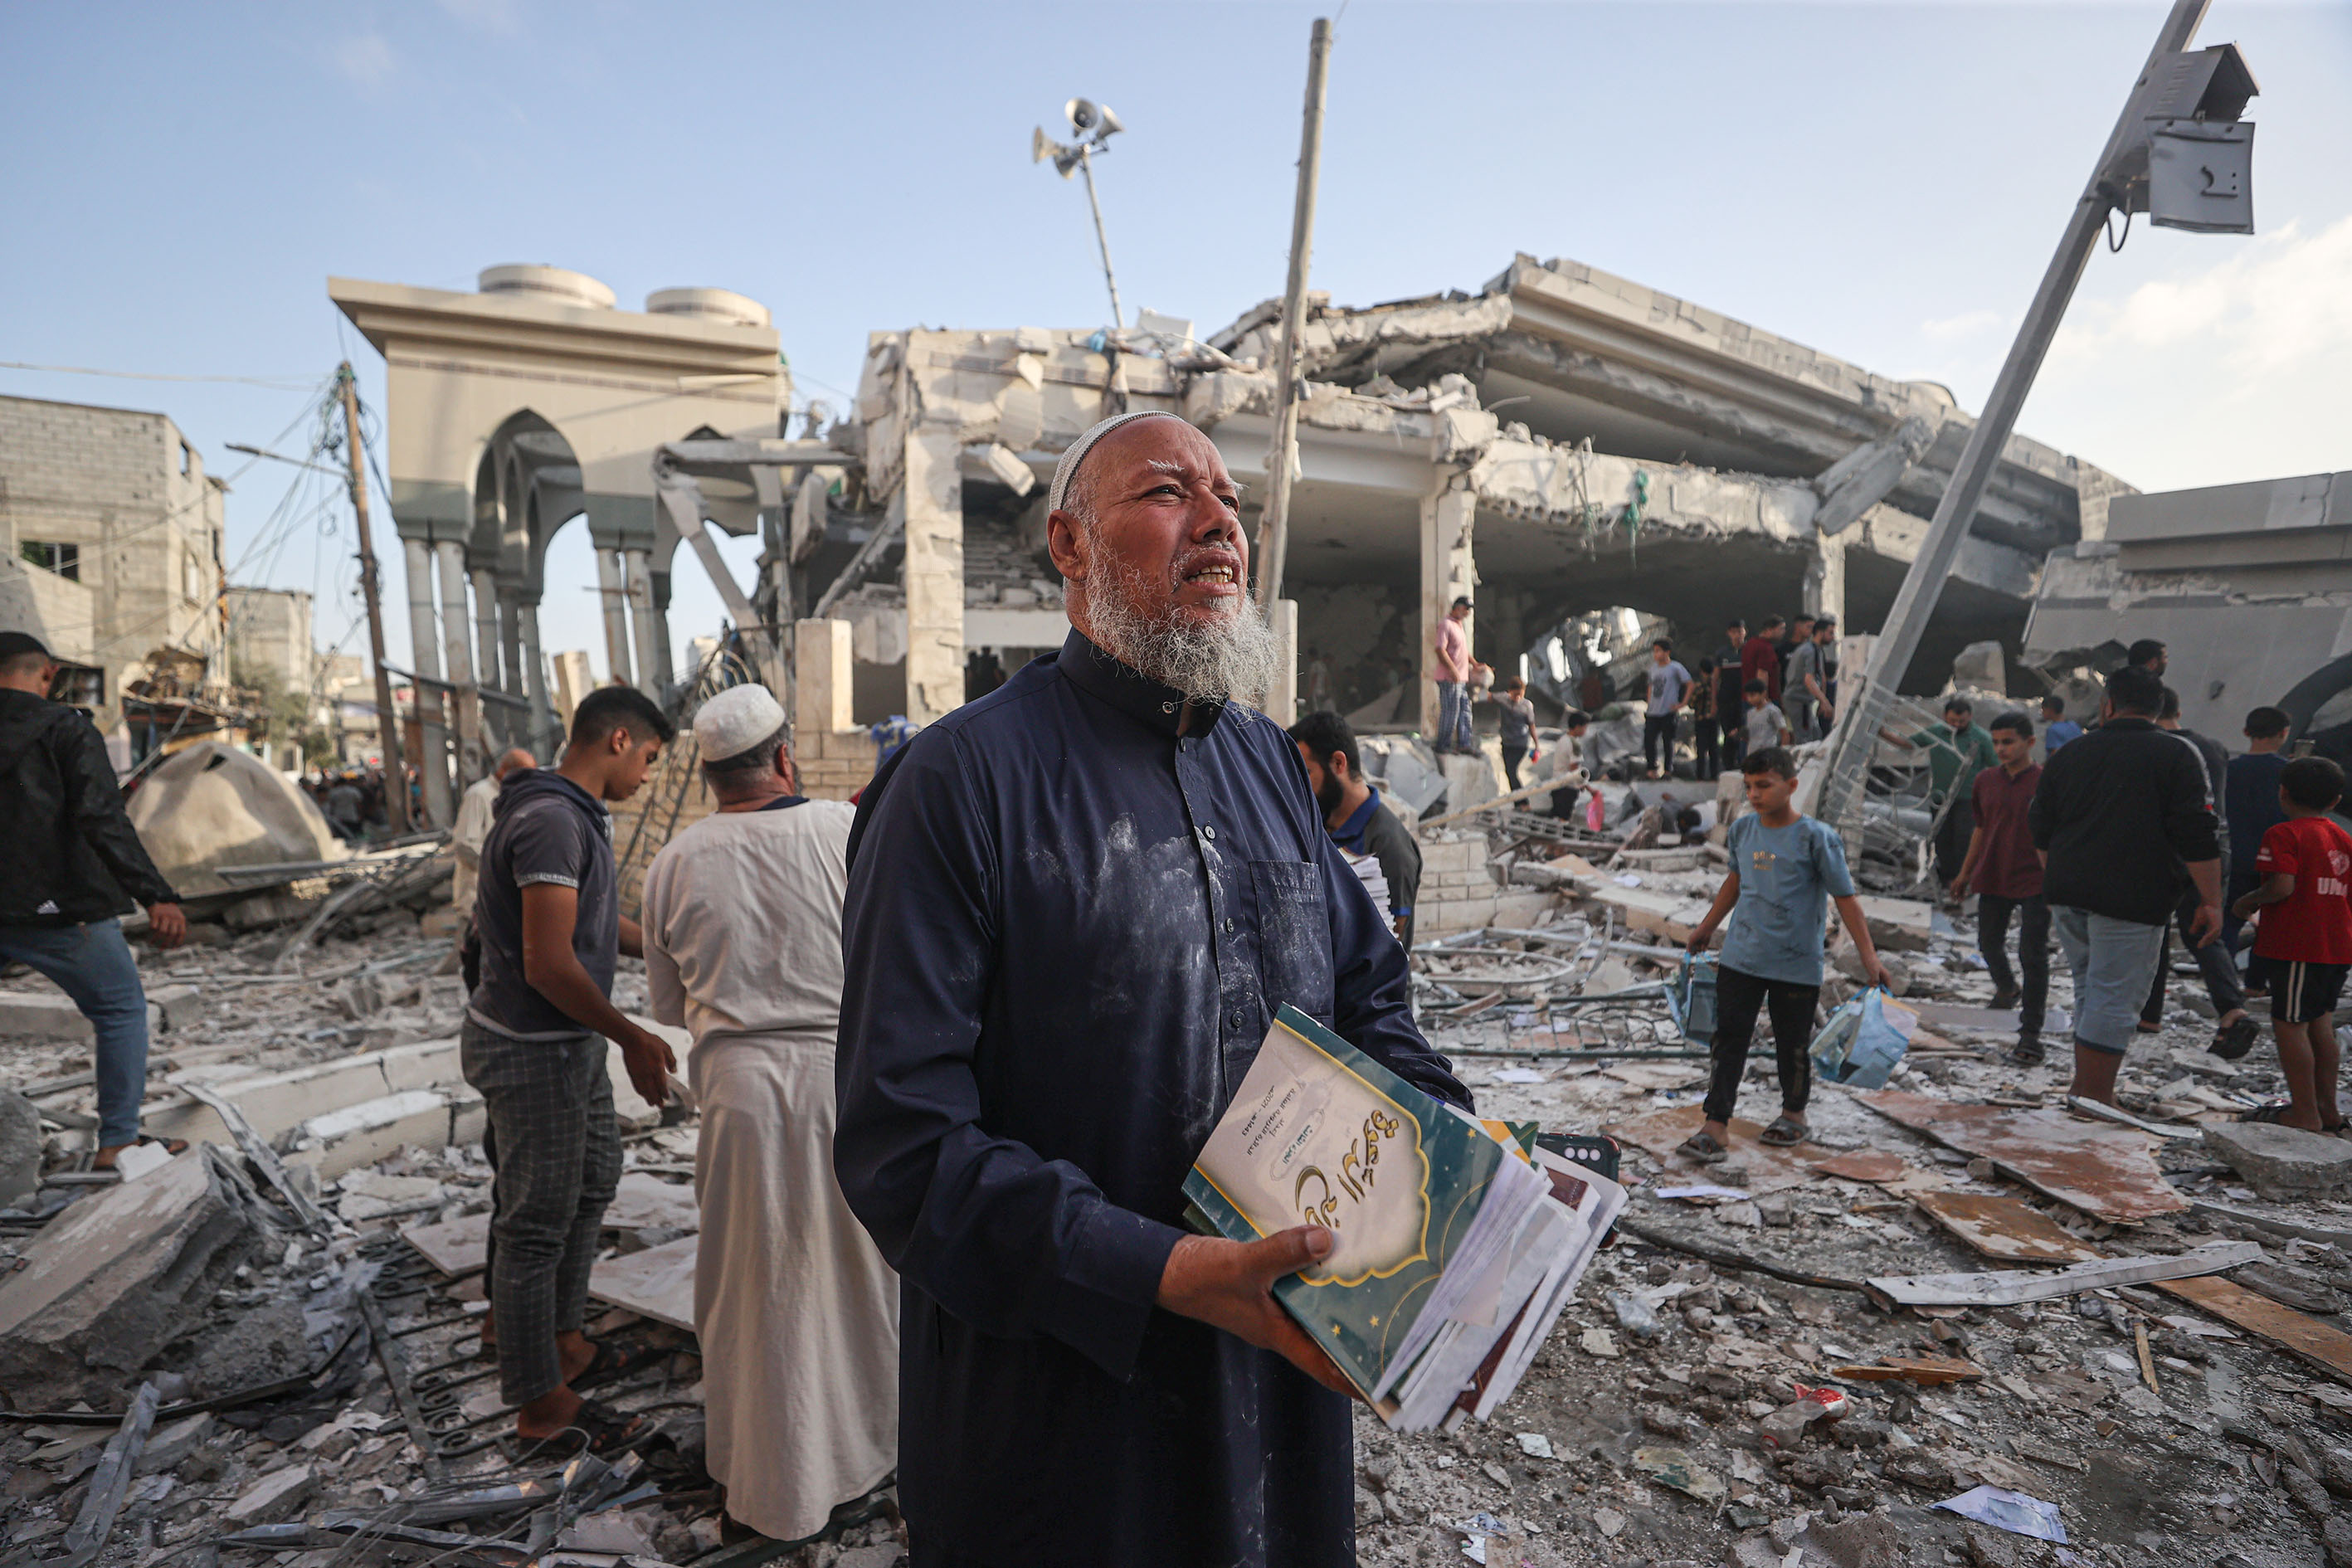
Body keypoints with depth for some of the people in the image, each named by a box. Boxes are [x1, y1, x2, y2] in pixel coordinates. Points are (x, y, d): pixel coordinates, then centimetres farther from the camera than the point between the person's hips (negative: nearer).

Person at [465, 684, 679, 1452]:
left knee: (591, 1185, 22)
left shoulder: (577, 814, 9)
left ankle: (558, 1336, 40)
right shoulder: (552, 821, -24)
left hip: (569, 1044, 10)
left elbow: (601, 921, 20)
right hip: (534, 1051, -10)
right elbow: (549, 963, -28)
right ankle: (540, 1402, 19)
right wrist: (631, 1037, -20)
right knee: (539, 1221, 3)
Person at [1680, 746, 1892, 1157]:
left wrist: (1869, 956, -9)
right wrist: (1707, 927, 28)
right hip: (1740, 958, 4)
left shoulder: (1816, 837, -11)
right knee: (1729, 1039, -1)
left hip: (1796, 965, -3)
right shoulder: (1742, 829, 3)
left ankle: (1794, 1112, 35)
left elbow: (1846, 897, -7)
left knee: (1792, 1045, 11)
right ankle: (1716, 1127, 1)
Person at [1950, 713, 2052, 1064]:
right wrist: (1965, 873, 17)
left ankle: (2030, 1035, 3)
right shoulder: (1985, 781, 4)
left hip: (2034, 881, -5)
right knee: (1989, 944, 17)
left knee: (2033, 956, -3)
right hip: (1993, 879, 5)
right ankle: (2006, 989, 48)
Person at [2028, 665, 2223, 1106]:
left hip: (2066, 894, 5)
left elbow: (2040, 830, 17)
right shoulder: (2176, 755, -1)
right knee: (2114, 1002, -2)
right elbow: (2197, 837, -7)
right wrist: (2211, 902, -1)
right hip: (2131, 901, -5)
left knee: (2090, 991, 18)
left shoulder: (2068, 754, 11)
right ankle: (2094, 1102, -1)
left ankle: (2083, 1091, 24)